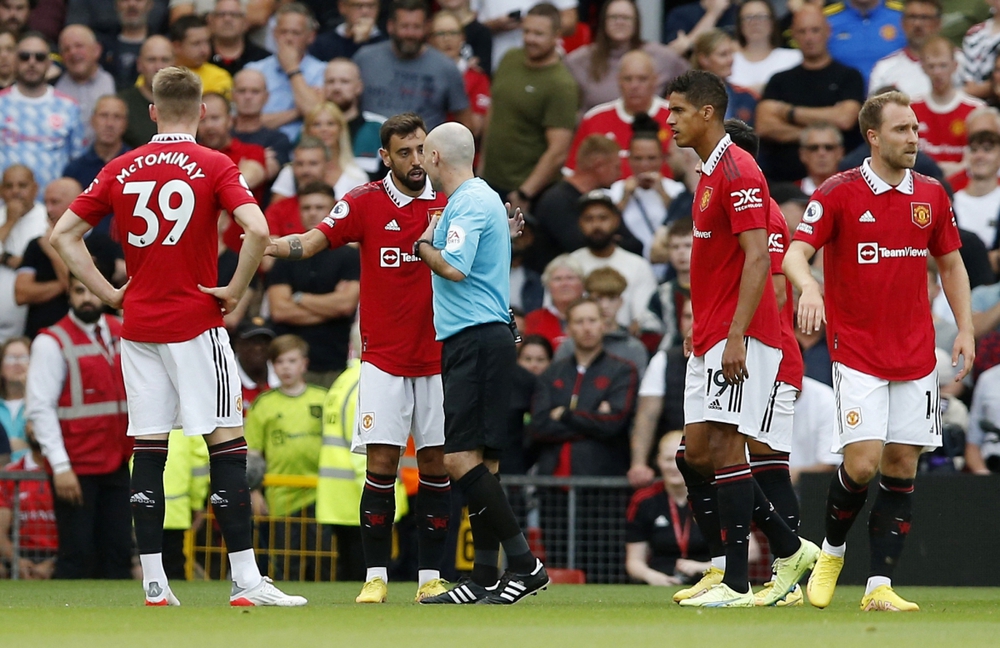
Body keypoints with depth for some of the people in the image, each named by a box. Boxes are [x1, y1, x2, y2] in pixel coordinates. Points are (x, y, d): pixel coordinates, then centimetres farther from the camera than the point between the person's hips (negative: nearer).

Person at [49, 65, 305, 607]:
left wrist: (107, 293, 9)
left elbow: (63, 234, 7)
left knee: (147, 450, 6)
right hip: (196, 324, -4)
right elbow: (257, 230, -19)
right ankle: (246, 581, -7)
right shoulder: (214, 166, -5)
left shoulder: (120, 170, 7)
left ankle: (153, 583, 4)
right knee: (227, 443, -2)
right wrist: (235, 291, -7)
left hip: (139, 327, 4)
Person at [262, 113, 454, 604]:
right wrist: (261, 244, -28)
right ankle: (375, 576, 0)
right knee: (381, 464, -7)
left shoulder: (448, 204, 2)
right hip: (383, 358, -2)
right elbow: (310, 242, -11)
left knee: (435, 464, 3)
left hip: (436, 357, 2)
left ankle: (431, 575, 9)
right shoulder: (365, 202, -3)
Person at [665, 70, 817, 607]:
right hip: (709, 340, 10)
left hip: (738, 339, -10)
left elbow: (756, 259, -19)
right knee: (696, 453, 7)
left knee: (724, 449, -11)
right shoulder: (709, 173, 18)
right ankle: (789, 549, 16)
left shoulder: (738, 171, -13)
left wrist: (736, 336, -24)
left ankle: (736, 583, -9)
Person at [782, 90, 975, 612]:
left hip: (917, 354, 4)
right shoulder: (838, 193, -7)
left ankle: (879, 586, 4)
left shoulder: (931, 195, 7)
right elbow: (796, 252, -14)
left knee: (902, 466, 1)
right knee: (862, 463, -13)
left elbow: (950, 263, 18)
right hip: (857, 352, -4)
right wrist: (807, 285, -36)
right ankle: (831, 550, 15)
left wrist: (965, 329, 8)